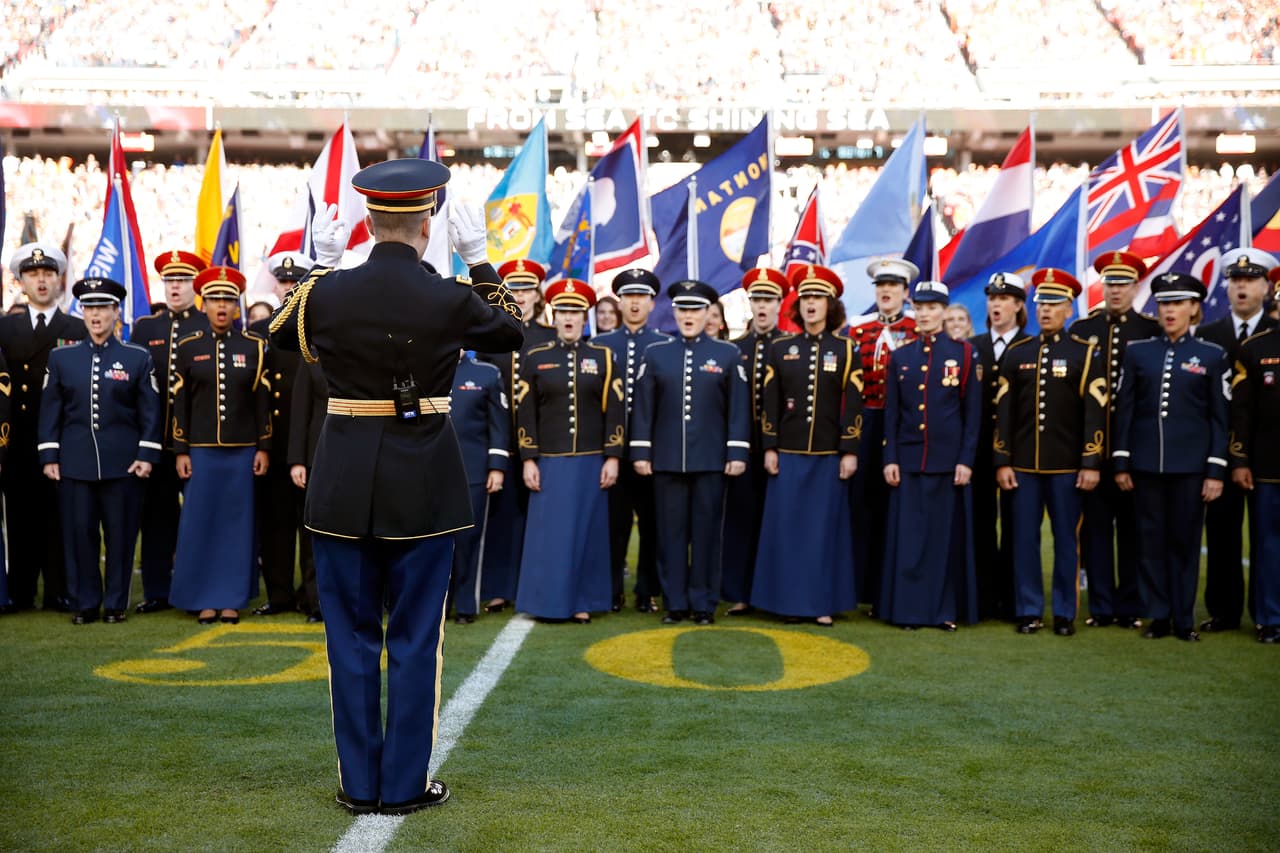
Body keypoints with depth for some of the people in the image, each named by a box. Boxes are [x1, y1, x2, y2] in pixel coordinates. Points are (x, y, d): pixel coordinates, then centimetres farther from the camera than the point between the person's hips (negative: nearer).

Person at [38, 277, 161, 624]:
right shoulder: (61, 357, 9)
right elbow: (50, 409, 8)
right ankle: (84, 603, 14)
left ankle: (116, 604, 13)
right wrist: (49, 456, 2)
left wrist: (146, 455, -5)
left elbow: (150, 411, 2)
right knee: (78, 534, 3)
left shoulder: (138, 358, 4)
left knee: (121, 535, 3)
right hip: (75, 462, 2)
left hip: (123, 463, -1)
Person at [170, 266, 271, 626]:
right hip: (201, 449, 0)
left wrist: (263, 448, -1)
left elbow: (263, 401, 3)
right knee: (200, 522, 3)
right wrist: (180, 452, -1)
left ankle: (232, 599, 13)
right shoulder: (188, 348, 3)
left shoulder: (254, 347, 3)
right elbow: (180, 404, 3)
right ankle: (204, 600, 13)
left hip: (243, 450, 0)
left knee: (237, 522, 4)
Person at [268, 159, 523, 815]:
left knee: (351, 633, 12)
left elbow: (283, 333, 17)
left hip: (344, 481, 2)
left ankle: (359, 784, 19)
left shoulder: (328, 293, -6)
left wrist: (320, 264, 21)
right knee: (416, 636, 9)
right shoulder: (452, 298, -11)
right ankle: (405, 785, 16)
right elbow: (510, 332, 10)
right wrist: (478, 261, 14)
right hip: (423, 483, -1)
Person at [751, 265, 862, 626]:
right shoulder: (780, 349, 6)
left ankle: (823, 602, 10)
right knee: (787, 525, 2)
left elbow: (853, 405, -1)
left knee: (825, 526, 3)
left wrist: (850, 452, -7)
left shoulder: (845, 350, 3)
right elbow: (770, 403, 4)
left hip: (829, 454, -1)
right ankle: (790, 600, 11)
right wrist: (769, 448, -2)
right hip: (788, 452, 1)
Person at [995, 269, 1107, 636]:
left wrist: (1091, 464, -10)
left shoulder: (1086, 353, 0)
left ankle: (1065, 613, 14)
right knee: (1024, 538, 5)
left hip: (1067, 465, -2)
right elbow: (1004, 411, 6)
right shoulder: (1018, 353, 7)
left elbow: (1096, 412, -5)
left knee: (1066, 539, 5)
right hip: (1024, 464, 2)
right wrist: (1002, 462, 1)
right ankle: (1028, 610, 14)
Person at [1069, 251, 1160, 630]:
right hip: (1091, 445, 1)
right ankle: (1101, 607, 13)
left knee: (1133, 528, 6)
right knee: (1095, 527, 5)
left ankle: (1131, 608, 15)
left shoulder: (1153, 331, 2)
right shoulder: (1081, 330, 6)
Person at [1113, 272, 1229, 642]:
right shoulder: (1137, 352, 6)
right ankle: (1158, 616, 14)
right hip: (1146, 463, 2)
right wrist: (1121, 464, 2)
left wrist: (1216, 471, -4)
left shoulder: (1213, 356, 3)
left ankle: (1184, 619, 13)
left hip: (1190, 464, -1)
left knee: (1185, 541, 4)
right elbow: (1124, 409, 6)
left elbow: (1220, 417, 2)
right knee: (1151, 541, 5)